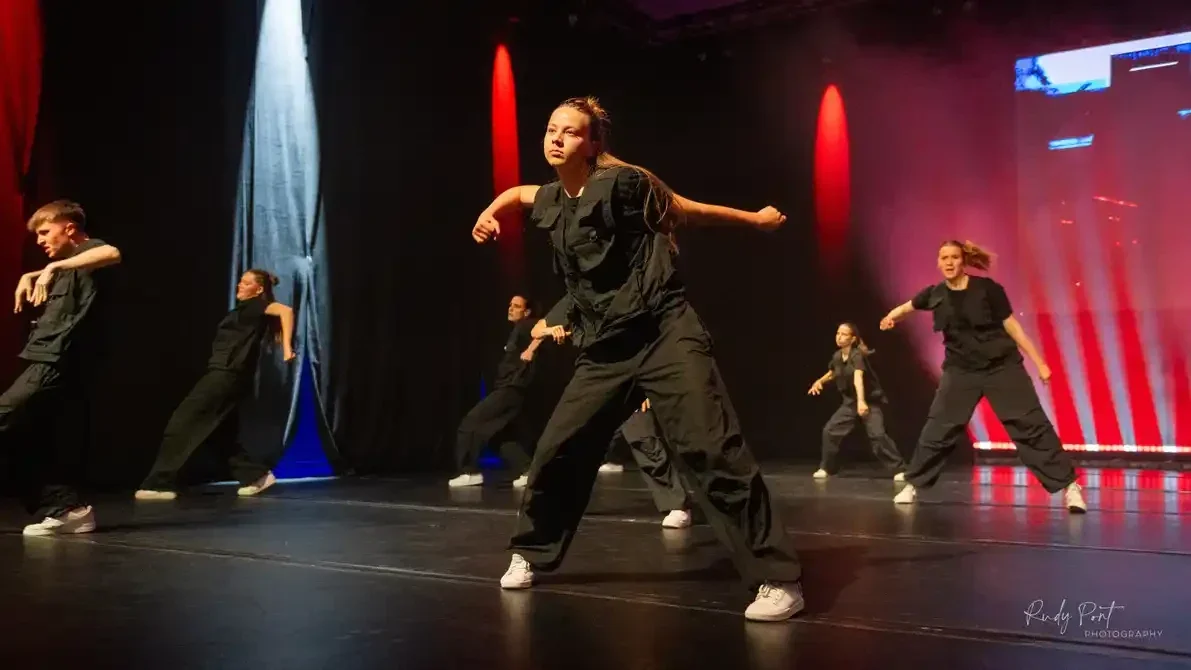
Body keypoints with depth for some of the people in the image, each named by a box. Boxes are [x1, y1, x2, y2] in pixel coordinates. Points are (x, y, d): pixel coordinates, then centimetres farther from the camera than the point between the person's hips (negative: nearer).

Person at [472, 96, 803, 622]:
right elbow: (516, 193, 35)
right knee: (557, 451, 6)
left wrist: (755, 219, 15)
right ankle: (530, 553, 28)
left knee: (712, 451, -16)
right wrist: (488, 216, 15)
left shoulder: (620, 183, -9)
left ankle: (777, 579, -12)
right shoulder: (550, 202, 11)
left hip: (664, 334, -6)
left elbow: (686, 210, 5)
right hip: (604, 350, 6)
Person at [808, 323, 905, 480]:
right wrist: (819, 381, 2)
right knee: (829, 431, -3)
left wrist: (861, 401, -56)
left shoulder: (857, 355, -24)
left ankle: (899, 469, -14)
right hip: (850, 402, 7)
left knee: (877, 435, -24)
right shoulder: (837, 356, -2)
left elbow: (858, 377, -42)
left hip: (872, 401, -7)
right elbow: (832, 373, 21)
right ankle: (825, 468, 12)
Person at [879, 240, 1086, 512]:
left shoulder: (987, 288, -11)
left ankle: (1068, 485, -1)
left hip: (1002, 365, -2)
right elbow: (908, 306, 23)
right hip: (961, 370, 3)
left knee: (1031, 424, -7)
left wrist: (1039, 363, -5)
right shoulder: (935, 294, -2)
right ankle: (913, 485, 15)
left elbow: (1012, 325, -6)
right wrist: (891, 317, 8)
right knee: (938, 427, 2)